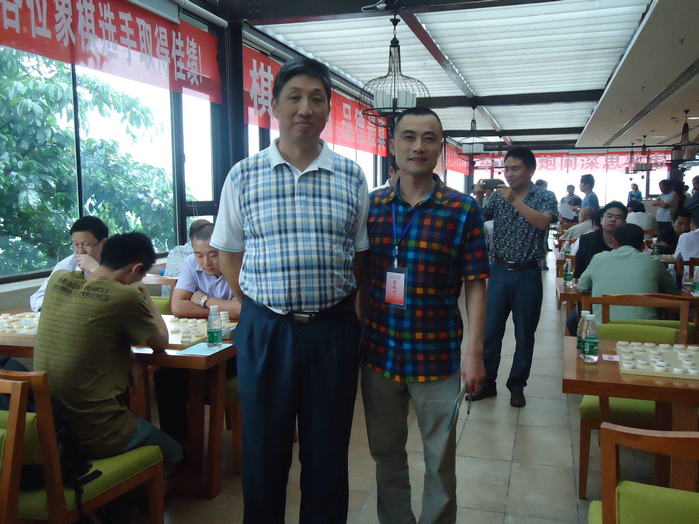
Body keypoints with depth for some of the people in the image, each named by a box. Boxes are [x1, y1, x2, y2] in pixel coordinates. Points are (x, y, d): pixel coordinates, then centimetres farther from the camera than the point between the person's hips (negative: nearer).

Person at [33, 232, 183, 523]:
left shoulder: (58, 279, 0)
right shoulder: (124, 296, -18)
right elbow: (161, 342, -2)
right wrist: (143, 294, 7)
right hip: (94, 436, -7)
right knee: (171, 454, 19)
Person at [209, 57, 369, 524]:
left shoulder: (351, 177, 4)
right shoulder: (244, 176, 2)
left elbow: (361, 254, 9)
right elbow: (228, 253, 8)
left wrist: (339, 307, 2)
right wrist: (258, 308, 2)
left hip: (333, 329, 1)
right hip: (264, 328, 0)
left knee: (328, 453, 13)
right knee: (264, 451, 13)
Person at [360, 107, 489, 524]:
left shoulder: (463, 210, -5)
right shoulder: (371, 206, 3)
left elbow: (475, 285, -5)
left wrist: (474, 352, -11)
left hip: (437, 354, -3)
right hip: (379, 350, 3)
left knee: (441, 459, 11)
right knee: (386, 454, 18)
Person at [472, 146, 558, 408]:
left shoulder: (545, 197, -3)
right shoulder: (499, 195, 5)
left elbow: (543, 222, -22)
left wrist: (515, 201, -26)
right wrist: (478, 198, -18)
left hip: (527, 274, -2)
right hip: (499, 271, 2)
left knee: (524, 335, 8)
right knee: (490, 331, 6)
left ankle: (517, 387, 22)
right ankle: (486, 383, 20)